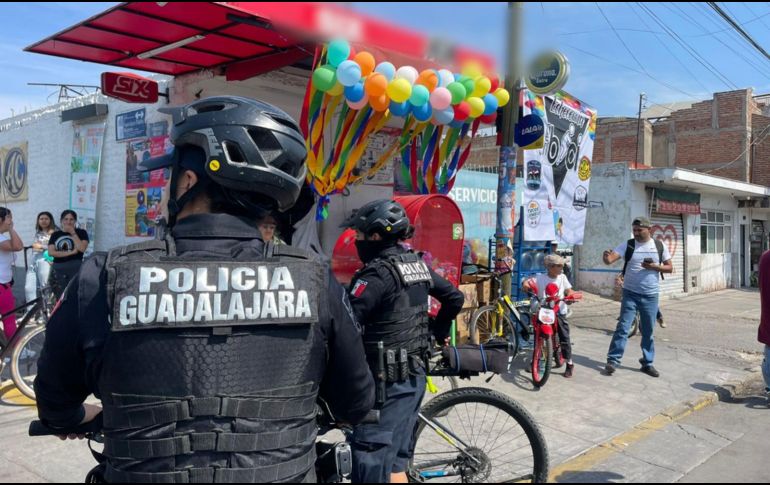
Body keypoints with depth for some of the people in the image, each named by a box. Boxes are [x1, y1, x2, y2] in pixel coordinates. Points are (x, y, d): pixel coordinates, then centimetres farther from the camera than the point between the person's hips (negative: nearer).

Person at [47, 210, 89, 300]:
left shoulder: (81, 232, 8)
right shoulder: (55, 235, 14)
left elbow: (82, 248, -9)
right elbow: (51, 252, 0)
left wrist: (72, 233, -5)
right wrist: (71, 252, -8)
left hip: (76, 268, -3)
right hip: (58, 269, 3)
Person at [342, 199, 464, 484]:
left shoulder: (378, 272, -17)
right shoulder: (418, 265, 9)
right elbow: (455, 298, 21)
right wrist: (437, 332, 31)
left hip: (388, 381, -9)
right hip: (414, 374, 9)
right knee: (394, 462, 18)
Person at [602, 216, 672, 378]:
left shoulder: (660, 246, 2)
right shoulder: (628, 245, -4)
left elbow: (670, 268, 5)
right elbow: (610, 259, -17)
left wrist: (654, 267, -13)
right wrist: (606, 257, -41)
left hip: (651, 295, 2)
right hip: (630, 294, -2)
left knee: (648, 331, 11)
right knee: (623, 327, -5)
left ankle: (647, 363, 22)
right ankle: (613, 360, -1)